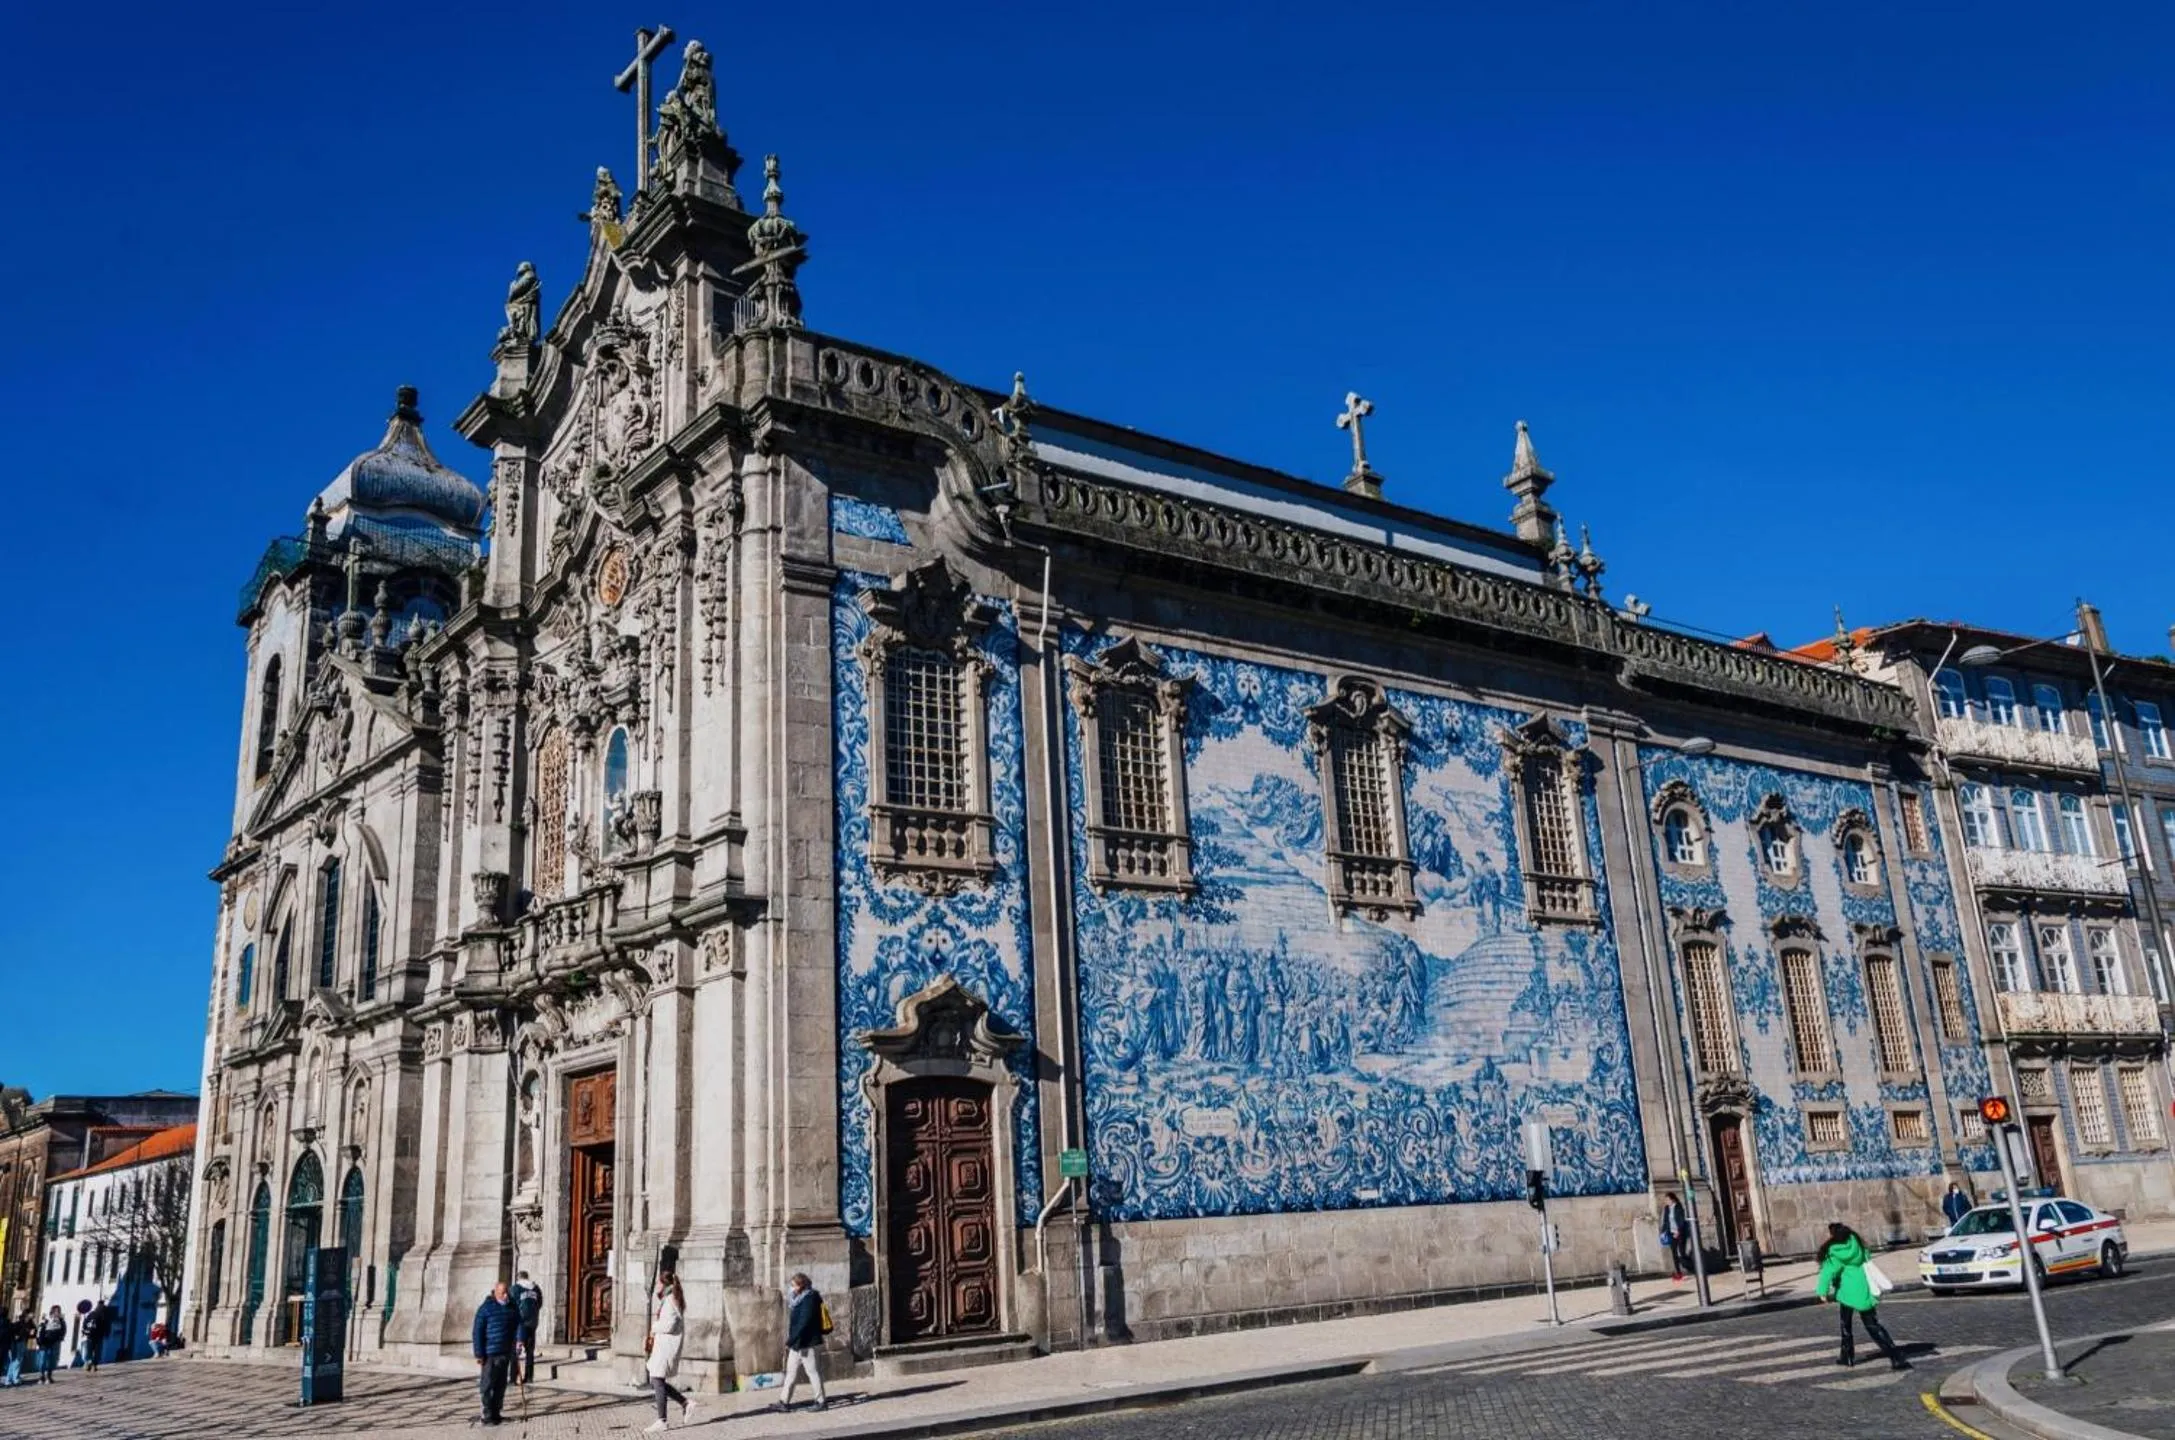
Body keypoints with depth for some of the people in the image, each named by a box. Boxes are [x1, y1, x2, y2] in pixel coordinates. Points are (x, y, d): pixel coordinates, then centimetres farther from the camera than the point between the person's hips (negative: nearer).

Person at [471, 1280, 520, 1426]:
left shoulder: (511, 1307, 11)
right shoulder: (485, 1308, -8)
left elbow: (518, 1324, 16)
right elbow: (477, 1332, -9)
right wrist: (479, 1354, -13)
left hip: (505, 1353, 6)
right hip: (490, 1354, -6)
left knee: (500, 1386, 10)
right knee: (487, 1386, -2)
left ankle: (496, 1415, 19)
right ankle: (487, 1416, 3)